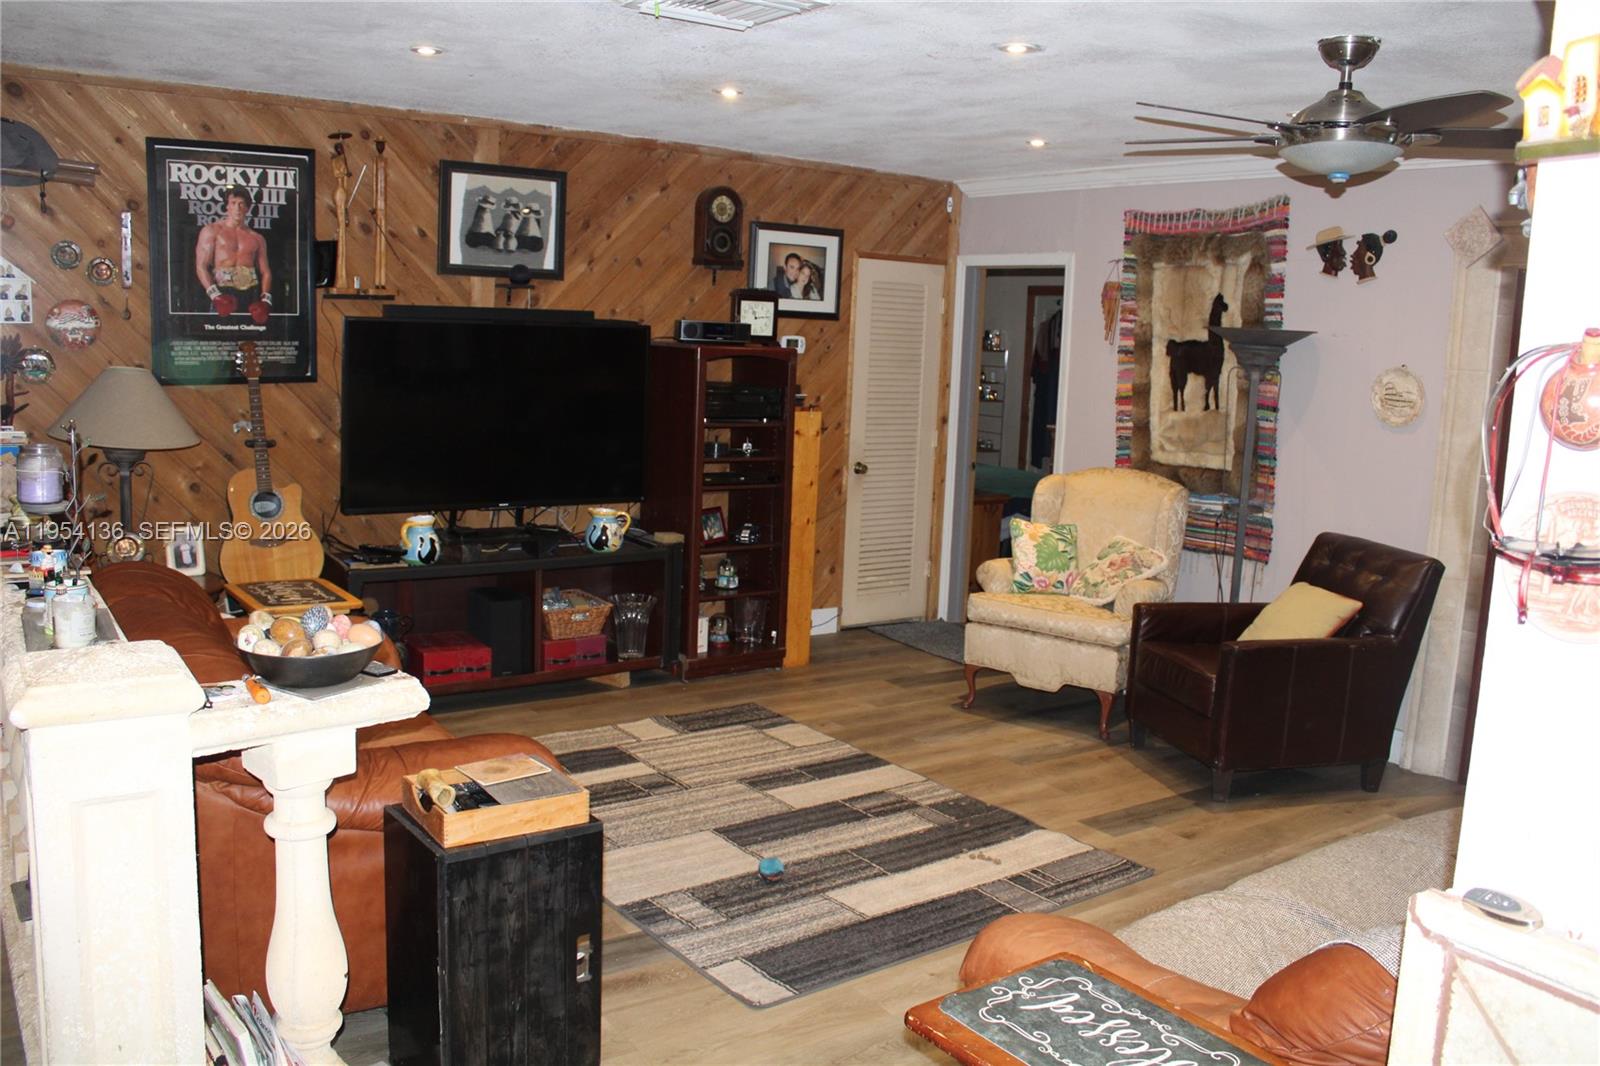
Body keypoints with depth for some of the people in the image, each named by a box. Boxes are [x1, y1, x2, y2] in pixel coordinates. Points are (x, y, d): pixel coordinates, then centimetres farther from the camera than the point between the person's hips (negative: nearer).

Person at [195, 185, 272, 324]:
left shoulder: (257, 238, 17)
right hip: (223, 295, -3)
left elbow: (265, 271, 14)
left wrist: (265, 301, -3)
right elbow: (201, 266, 0)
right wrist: (214, 295, -15)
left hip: (251, 296, 3)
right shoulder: (211, 231, 8)